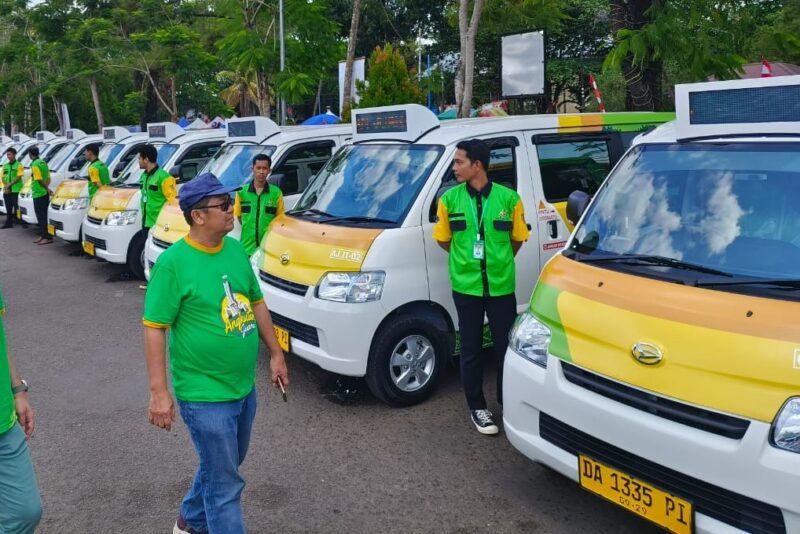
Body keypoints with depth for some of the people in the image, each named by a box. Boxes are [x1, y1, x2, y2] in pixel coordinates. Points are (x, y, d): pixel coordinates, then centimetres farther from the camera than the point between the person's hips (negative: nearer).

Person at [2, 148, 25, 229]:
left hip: (16, 190, -6)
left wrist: (9, 184, -16)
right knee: (8, 208, 9)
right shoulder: (5, 166, 15)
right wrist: (5, 187, -4)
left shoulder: (19, 165, -4)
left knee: (17, 207, -7)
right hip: (6, 191, 6)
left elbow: (18, 177, -12)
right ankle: (9, 223, 15)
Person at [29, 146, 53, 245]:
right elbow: (48, 178, 15)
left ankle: (48, 237, -7)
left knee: (42, 216, -7)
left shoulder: (35, 164, -14)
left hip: (38, 194, -9)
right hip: (44, 193, 9)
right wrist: (47, 187, 6)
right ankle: (43, 235, 18)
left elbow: (40, 180, -20)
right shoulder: (43, 162, 14)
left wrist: (47, 188, -11)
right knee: (42, 215, 14)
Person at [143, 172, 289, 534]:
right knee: (225, 485, 2)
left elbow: (257, 302, 13)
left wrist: (275, 353, 13)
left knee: (220, 468, 25)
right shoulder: (173, 262, -17)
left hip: (245, 388, 8)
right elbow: (155, 328, -16)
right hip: (205, 396, -7)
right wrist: (159, 391, -19)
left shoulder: (236, 249, 3)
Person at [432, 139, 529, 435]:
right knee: (471, 350, 9)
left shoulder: (509, 198, -7)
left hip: (502, 286, 0)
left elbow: (517, 238, 7)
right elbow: (444, 239, 9)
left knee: (507, 347, 9)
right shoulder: (449, 200, -4)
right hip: (466, 287, 0)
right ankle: (477, 407, 25)